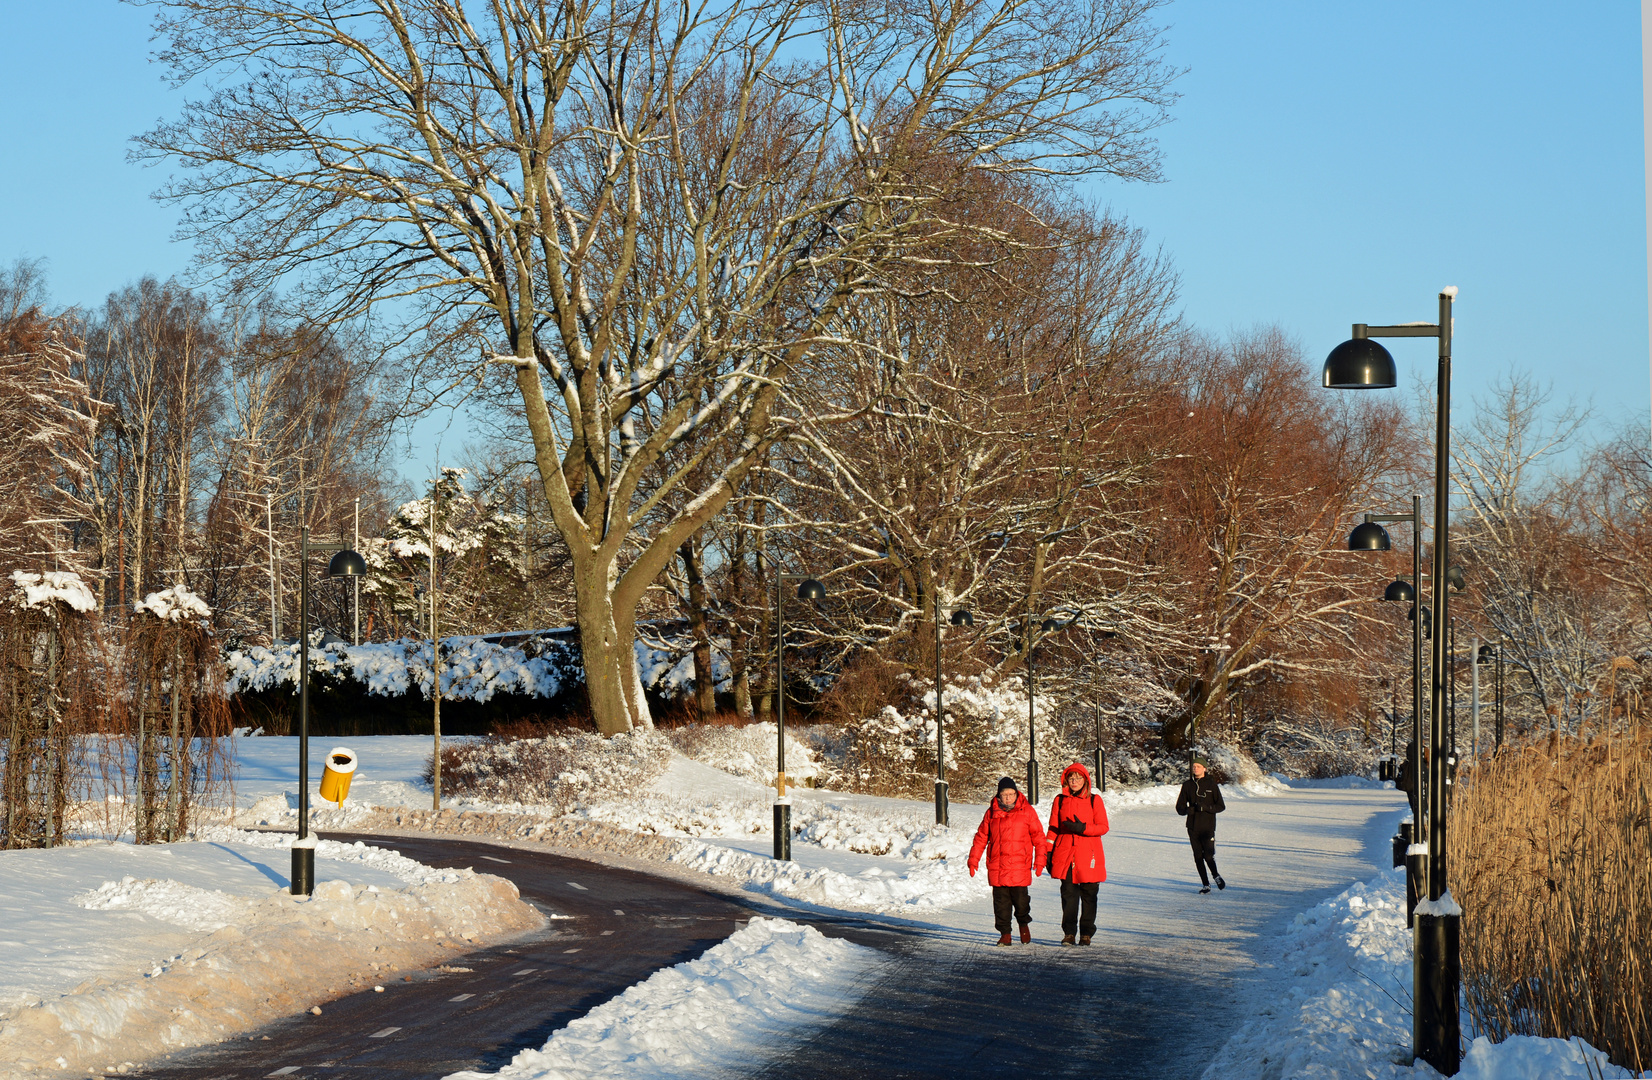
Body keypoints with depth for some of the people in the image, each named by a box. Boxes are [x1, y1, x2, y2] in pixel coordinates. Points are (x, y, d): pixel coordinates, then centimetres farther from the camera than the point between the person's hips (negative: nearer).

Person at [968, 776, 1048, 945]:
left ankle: (1024, 924, 24)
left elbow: (1038, 836, 6)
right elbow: (981, 837, 15)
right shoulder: (991, 813, 9)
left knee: (1020, 898, -5)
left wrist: (1040, 859, -1)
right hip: (996, 866, 2)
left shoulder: (1027, 811, 4)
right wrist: (973, 859, 10)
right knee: (1001, 900, 2)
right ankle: (1005, 933, 12)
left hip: (1020, 866, -2)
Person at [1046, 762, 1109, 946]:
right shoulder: (1060, 800, 9)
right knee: (1068, 893, -3)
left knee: (1089, 894, 2)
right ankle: (1069, 933, 2)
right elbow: (1053, 828, 12)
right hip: (1066, 854, 1)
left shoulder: (1094, 800, 4)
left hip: (1089, 854, -1)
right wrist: (1049, 853, 6)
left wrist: (1083, 828, -15)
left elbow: (1103, 827, 0)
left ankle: (1086, 933, 11)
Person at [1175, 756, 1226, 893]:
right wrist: (1191, 810, -13)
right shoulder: (1188, 785, 8)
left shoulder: (1211, 784, 0)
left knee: (1208, 855, -10)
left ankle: (1216, 876, 17)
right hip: (1192, 826, 3)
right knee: (1198, 856, 3)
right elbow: (1180, 807, 10)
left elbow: (1221, 806, 1)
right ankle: (1205, 884, 14)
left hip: (1208, 825, -3)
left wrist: (1205, 807, -16)